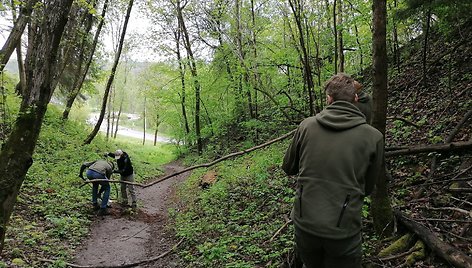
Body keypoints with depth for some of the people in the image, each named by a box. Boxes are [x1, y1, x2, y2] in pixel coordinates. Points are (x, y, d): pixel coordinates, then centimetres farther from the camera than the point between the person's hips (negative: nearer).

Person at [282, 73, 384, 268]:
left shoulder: (307, 125, -7)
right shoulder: (374, 137, -9)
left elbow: (288, 168, 6)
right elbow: (368, 187, 3)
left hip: (304, 224, 2)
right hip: (343, 231, -2)